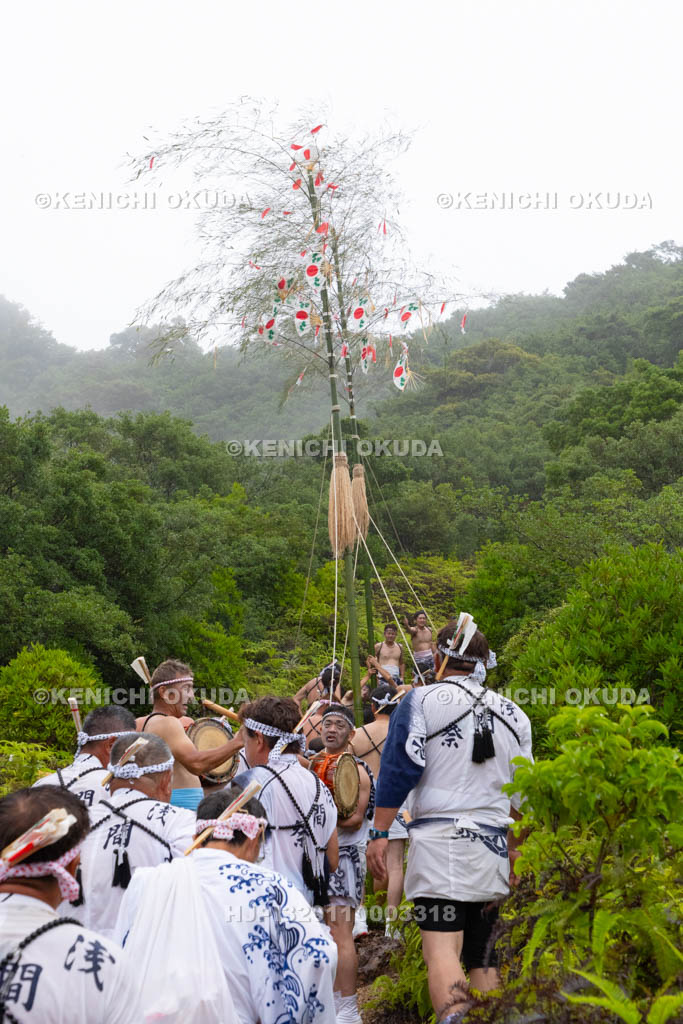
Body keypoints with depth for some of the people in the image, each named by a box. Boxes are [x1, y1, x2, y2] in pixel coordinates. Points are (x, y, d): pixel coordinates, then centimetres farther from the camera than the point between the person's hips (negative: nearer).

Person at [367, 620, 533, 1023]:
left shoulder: (422, 699, -1)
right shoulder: (513, 714, 15)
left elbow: (399, 770, -9)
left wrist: (380, 833, -6)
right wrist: (513, 850, 27)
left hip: (439, 839, -5)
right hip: (493, 848, 5)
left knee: (442, 947, -12)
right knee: (482, 954, 13)